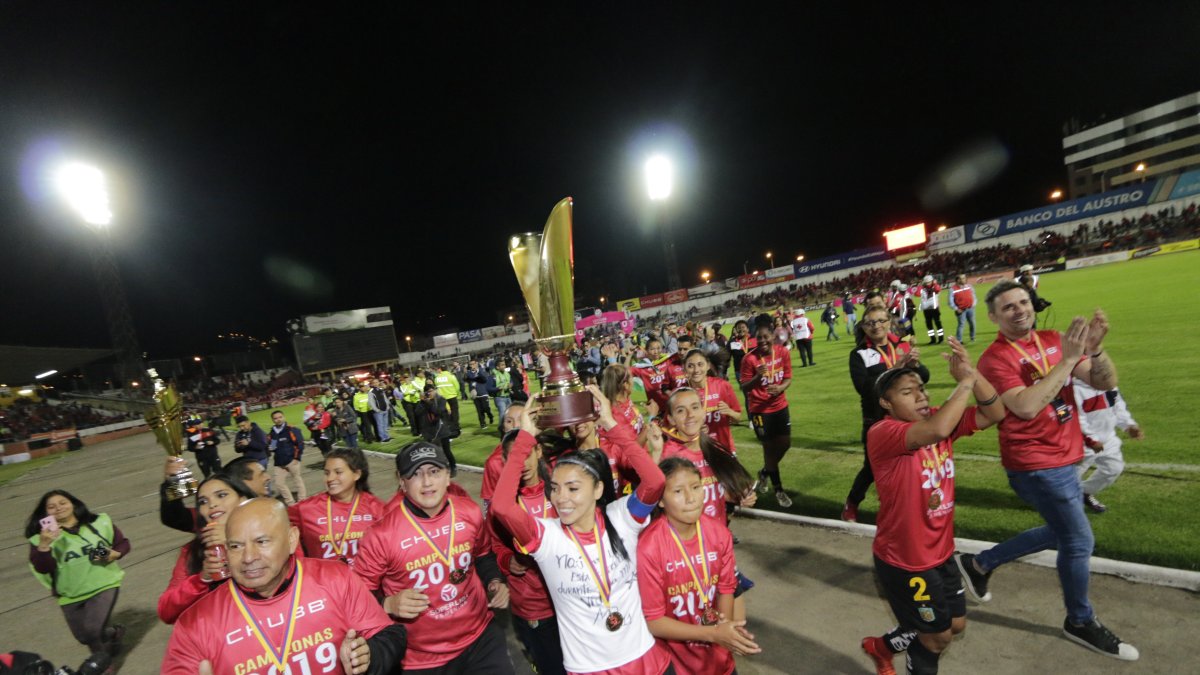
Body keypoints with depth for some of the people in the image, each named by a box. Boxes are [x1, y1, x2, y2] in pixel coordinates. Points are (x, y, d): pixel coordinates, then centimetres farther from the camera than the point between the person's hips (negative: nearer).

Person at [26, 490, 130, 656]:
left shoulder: (99, 522, 1)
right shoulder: (42, 537, -4)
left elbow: (124, 543, 8)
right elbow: (42, 569, -15)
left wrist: (115, 554, -12)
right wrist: (44, 546, -28)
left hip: (103, 584, -2)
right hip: (71, 595, 2)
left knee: (93, 630, -16)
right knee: (85, 637, 11)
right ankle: (113, 632, 43)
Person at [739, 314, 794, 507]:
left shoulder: (783, 352, -7)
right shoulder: (749, 359, -18)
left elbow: (788, 378, 0)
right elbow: (744, 387, -15)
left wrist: (780, 388, -22)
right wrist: (757, 377, -34)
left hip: (780, 406, 5)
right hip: (759, 409, -4)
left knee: (785, 443, 12)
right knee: (769, 446, 4)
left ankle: (765, 472, 39)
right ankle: (778, 489, 21)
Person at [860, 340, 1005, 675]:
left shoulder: (937, 418, -2)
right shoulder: (881, 434, -27)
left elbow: (994, 414, -7)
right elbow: (936, 431, -44)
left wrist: (972, 374, -23)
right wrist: (964, 383, -31)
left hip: (941, 553, 8)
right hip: (903, 561, -8)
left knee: (956, 624, 24)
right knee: (939, 636, 11)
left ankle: (882, 645, 43)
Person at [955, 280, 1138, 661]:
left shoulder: (1053, 341, 2)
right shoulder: (995, 359, -18)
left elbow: (1106, 383, -2)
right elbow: (1026, 406, -30)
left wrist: (1095, 348, -21)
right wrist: (1067, 360, -27)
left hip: (1063, 459, 8)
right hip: (1034, 465, -8)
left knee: (1061, 534, 21)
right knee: (1079, 541, 3)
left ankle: (980, 564, 35)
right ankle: (1080, 622, 29)